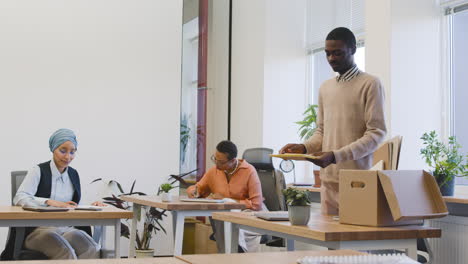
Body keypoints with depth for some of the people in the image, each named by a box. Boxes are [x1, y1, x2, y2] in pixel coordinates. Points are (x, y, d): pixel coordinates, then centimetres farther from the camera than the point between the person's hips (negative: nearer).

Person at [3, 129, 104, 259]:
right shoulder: (38, 171, 0)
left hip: (67, 229, 4)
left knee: (94, 250, -29)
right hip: (39, 229, -4)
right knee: (66, 252, -37)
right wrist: (50, 202, -30)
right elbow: (19, 198, -15)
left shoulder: (74, 174, 16)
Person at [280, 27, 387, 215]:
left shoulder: (370, 84, -2)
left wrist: (336, 156, -19)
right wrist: (304, 147, 1)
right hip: (329, 178, 5)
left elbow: (377, 133, -9)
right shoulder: (325, 88, 17)